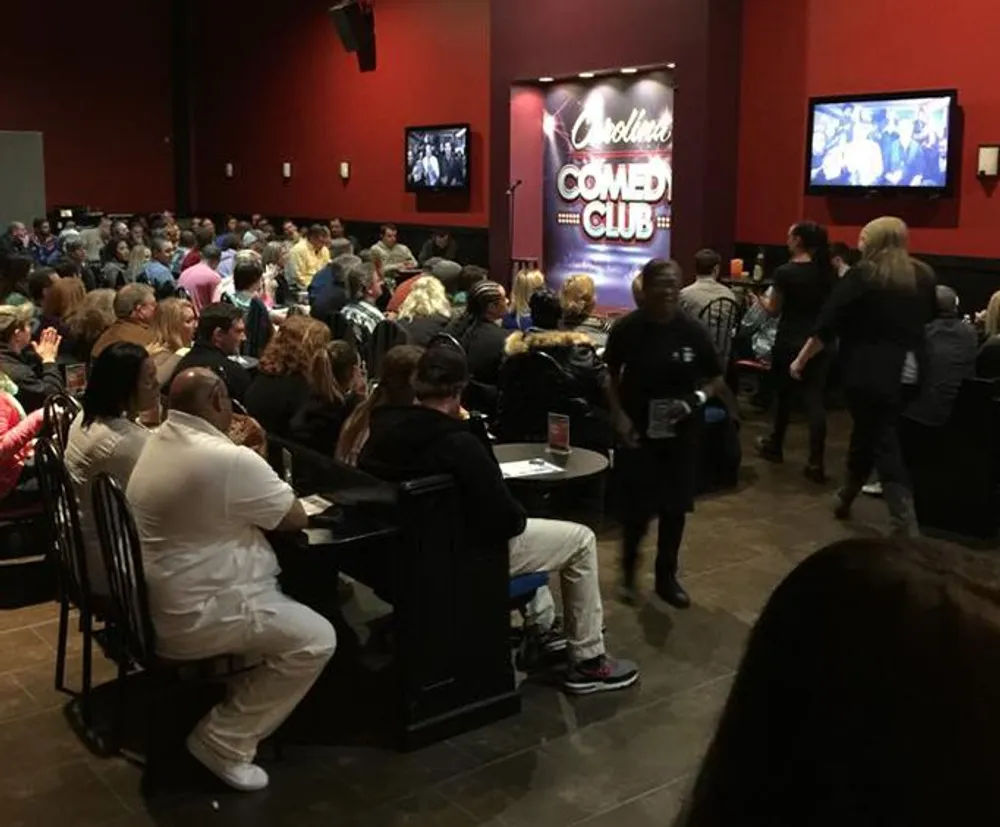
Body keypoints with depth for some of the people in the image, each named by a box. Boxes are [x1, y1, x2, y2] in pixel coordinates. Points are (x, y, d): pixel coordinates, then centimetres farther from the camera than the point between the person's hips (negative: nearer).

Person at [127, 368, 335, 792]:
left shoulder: (158, 442, 6)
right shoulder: (229, 459, -23)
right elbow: (296, 518, -10)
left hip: (157, 599, 10)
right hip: (191, 615, -10)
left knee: (288, 597, 25)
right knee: (316, 640, -6)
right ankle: (224, 742, 0)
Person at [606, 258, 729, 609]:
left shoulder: (692, 330, -6)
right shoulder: (627, 329, -8)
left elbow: (716, 379, 4)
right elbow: (610, 377, 3)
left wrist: (698, 398, -15)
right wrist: (619, 416, -9)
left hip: (681, 431, 2)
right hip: (638, 429, -2)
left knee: (675, 506, 8)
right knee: (637, 506, -2)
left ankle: (666, 577, 27)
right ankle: (629, 566, 27)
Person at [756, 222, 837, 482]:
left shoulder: (785, 272, -13)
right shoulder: (827, 271, 1)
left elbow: (774, 310, -5)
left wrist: (760, 300, 14)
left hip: (789, 343, -3)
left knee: (784, 395, 15)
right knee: (816, 400, 0)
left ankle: (775, 447, 32)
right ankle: (816, 462, -5)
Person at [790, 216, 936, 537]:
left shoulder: (861, 276, -7)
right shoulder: (923, 276, 8)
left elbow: (828, 325, -9)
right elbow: (928, 320, 19)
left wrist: (801, 360, -1)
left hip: (868, 370, -5)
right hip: (907, 371, 6)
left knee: (883, 443, 0)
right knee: (869, 432, 20)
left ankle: (906, 526, -2)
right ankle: (845, 498, 33)